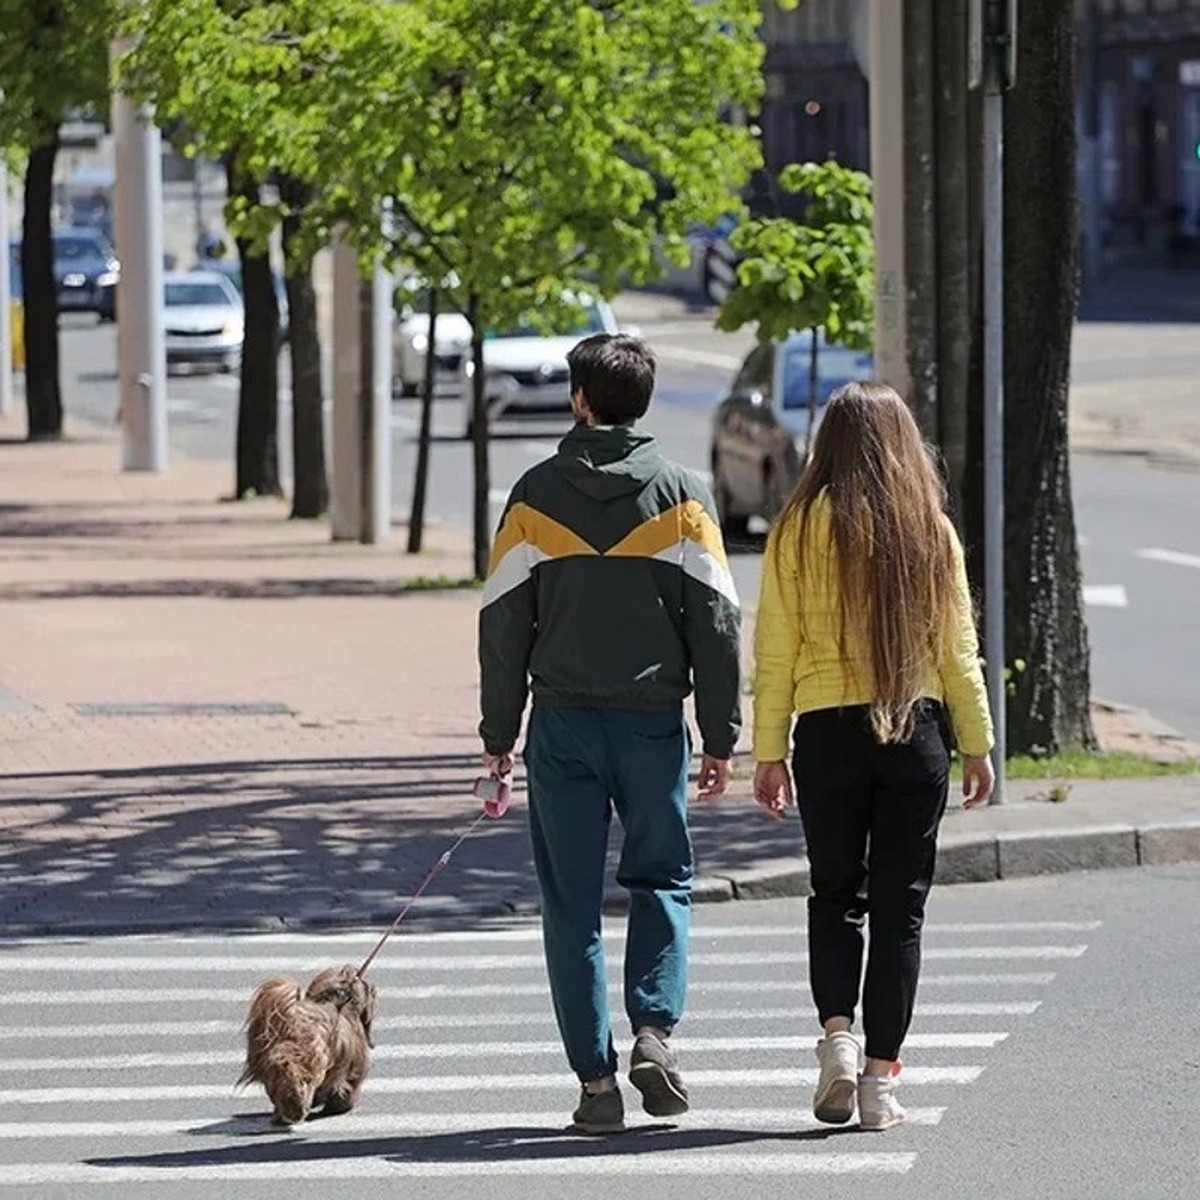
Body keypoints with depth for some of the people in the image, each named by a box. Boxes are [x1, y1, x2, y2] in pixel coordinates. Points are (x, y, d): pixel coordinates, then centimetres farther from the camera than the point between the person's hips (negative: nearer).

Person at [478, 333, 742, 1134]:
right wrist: (721, 737, 4)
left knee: (572, 902, 5)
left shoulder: (537, 495, 1)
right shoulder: (682, 496, 1)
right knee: (662, 880, 15)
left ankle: (597, 1080, 2)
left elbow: (504, 618, 1)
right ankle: (655, 1028, -6)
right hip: (653, 720, 0)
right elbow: (715, 618, -1)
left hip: (562, 723, 0)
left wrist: (499, 734, 8)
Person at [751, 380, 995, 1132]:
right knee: (900, 906, 7)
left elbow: (776, 651, -4)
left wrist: (769, 752, 1)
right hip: (917, 731, 1)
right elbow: (958, 648, 2)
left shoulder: (802, 528, -3)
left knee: (835, 894, 15)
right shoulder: (931, 530, 1)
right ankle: (882, 1076, 4)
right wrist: (977, 744, 9)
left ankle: (838, 1031, -6)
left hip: (827, 732, -1)